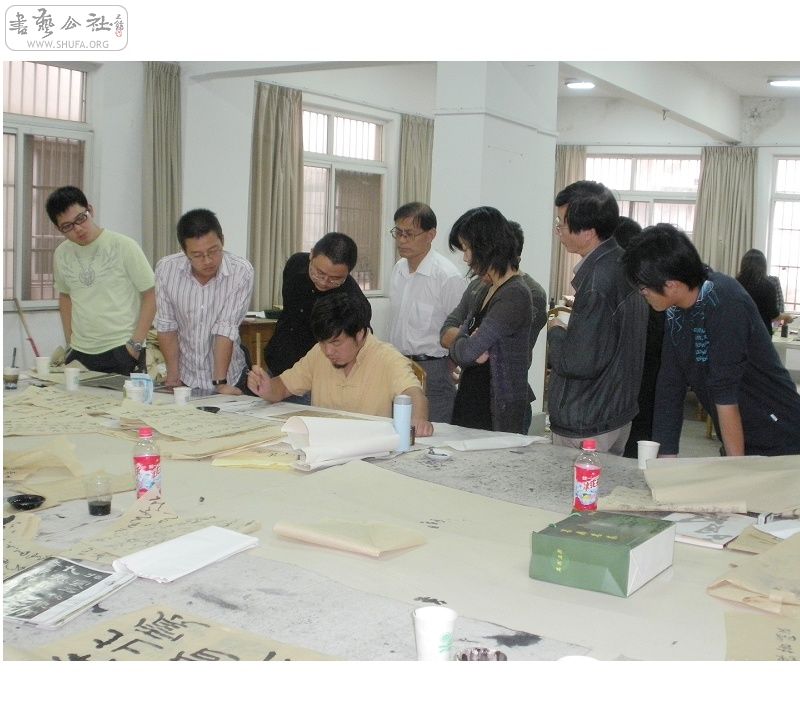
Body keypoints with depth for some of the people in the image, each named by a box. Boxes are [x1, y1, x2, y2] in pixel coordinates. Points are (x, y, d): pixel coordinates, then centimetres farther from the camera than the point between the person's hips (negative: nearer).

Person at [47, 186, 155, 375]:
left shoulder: (124, 246, -7)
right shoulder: (61, 254, 8)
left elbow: (150, 295, -5)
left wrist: (136, 344, -10)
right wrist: (69, 343, 14)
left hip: (121, 351, -4)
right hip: (79, 353, 4)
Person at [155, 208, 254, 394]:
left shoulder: (241, 272, -15)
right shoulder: (165, 269, -7)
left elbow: (226, 329, -16)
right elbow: (167, 326, 0)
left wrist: (220, 383, -20)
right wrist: (173, 375, -4)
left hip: (229, 378, -2)